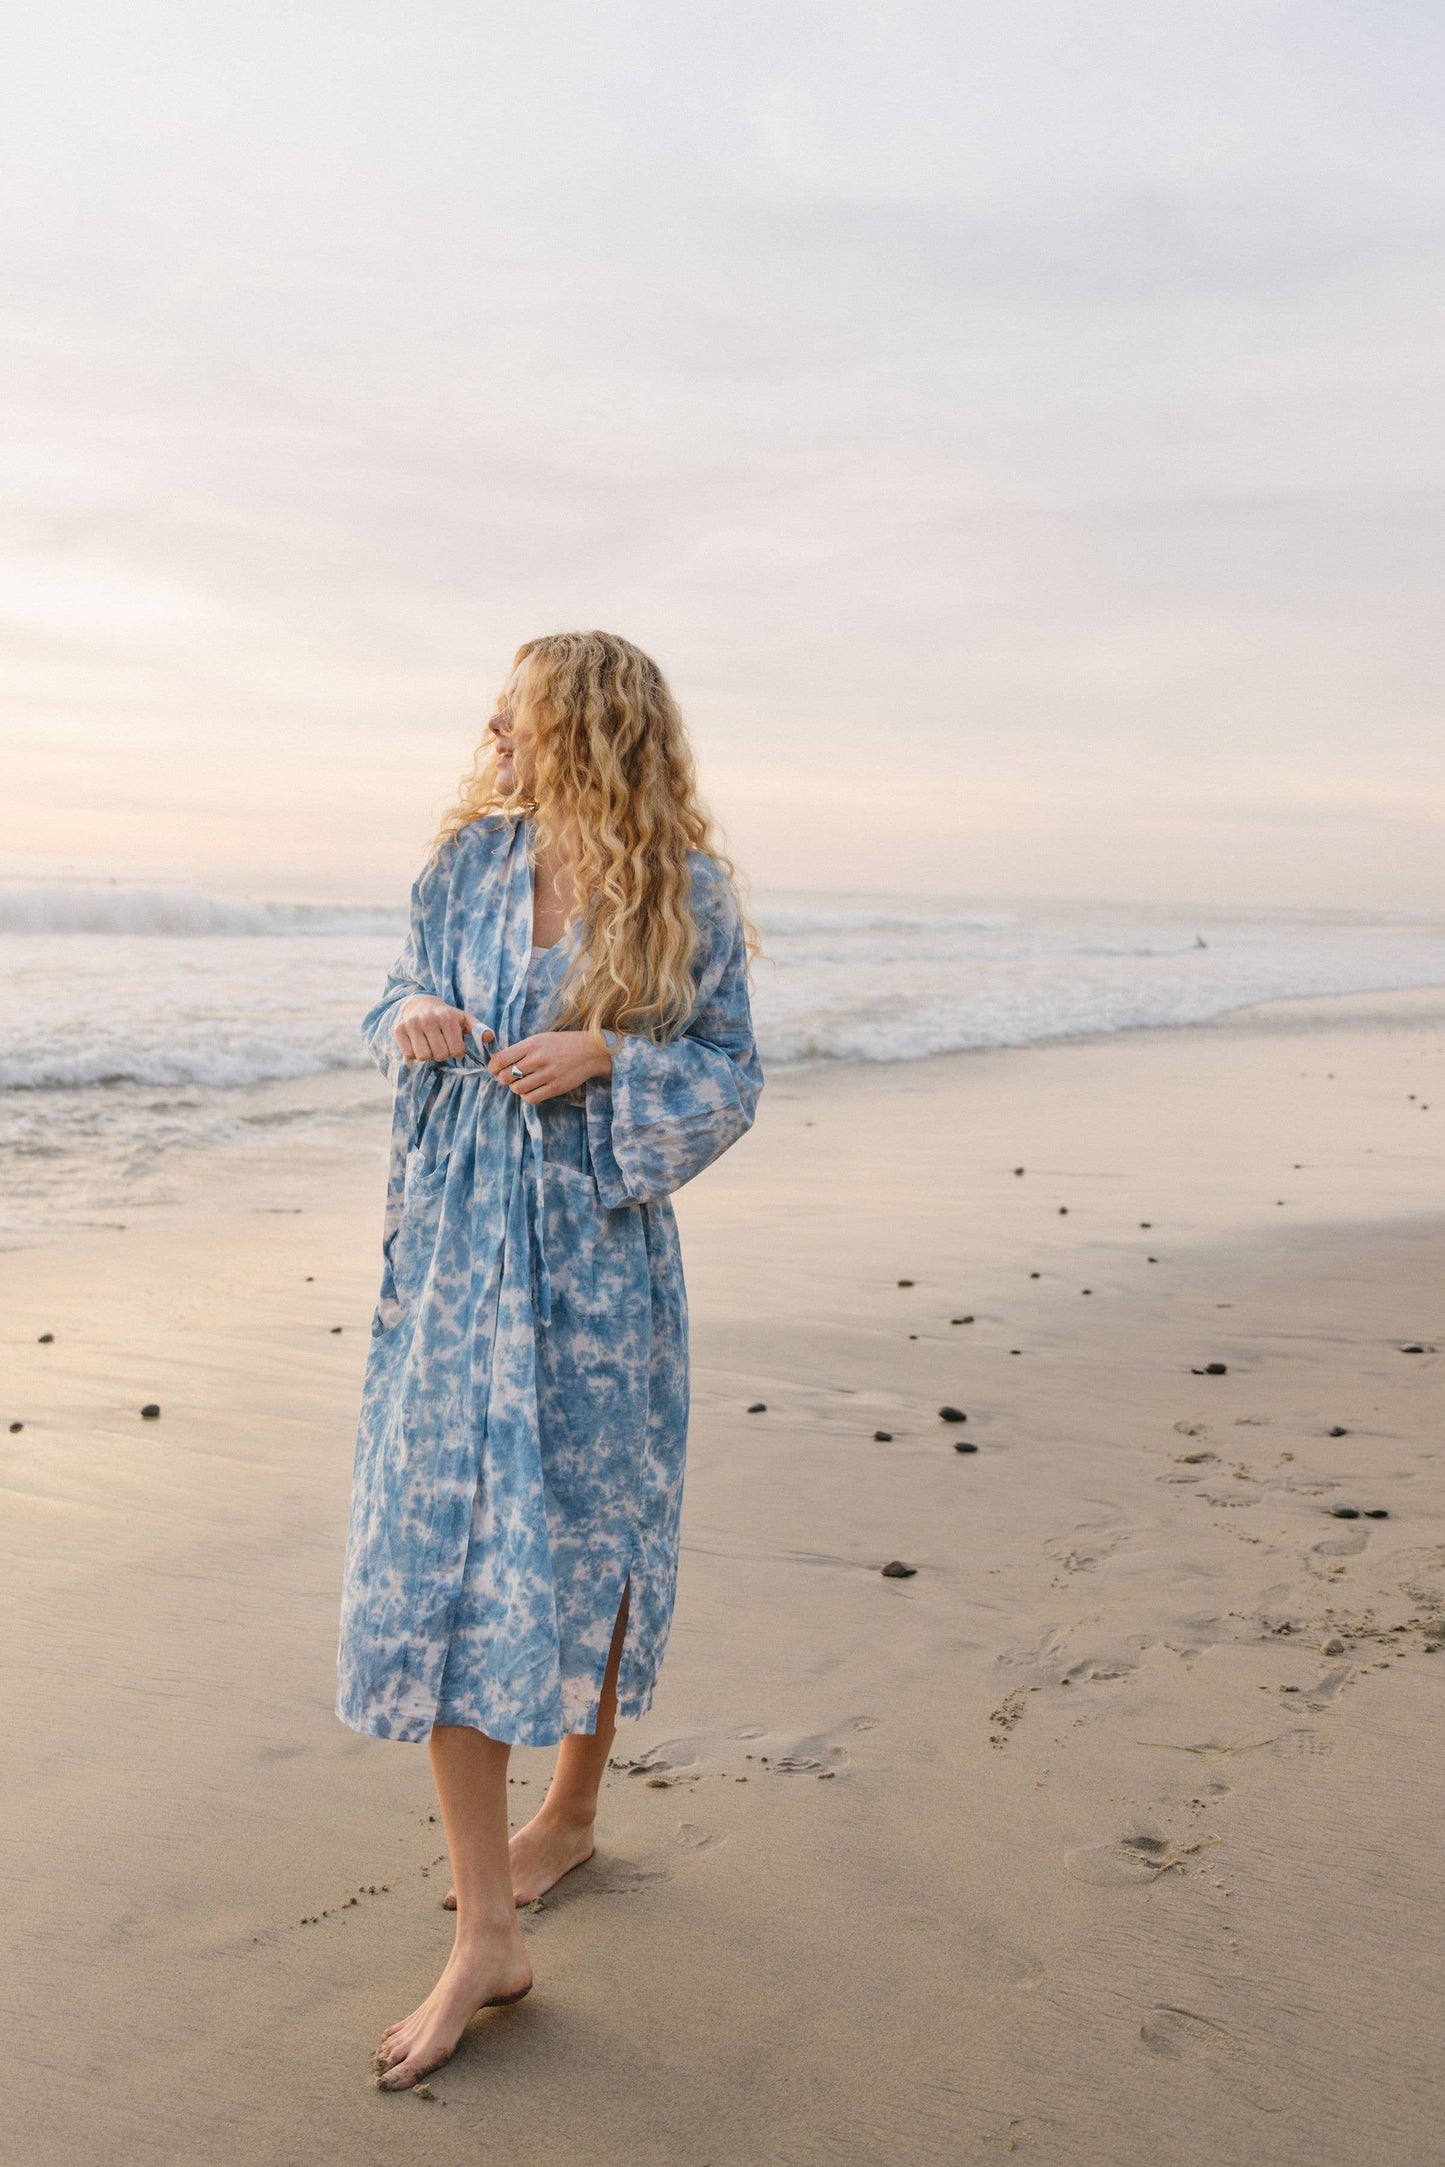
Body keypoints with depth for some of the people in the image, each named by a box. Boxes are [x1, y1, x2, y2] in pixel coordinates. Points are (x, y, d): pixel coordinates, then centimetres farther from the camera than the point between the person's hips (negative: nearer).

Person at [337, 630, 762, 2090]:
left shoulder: (686, 895, -3)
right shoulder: (466, 861, 6)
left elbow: (732, 1080, 0)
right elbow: (400, 998, 17)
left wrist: (608, 1058, -16)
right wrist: (414, 1024, -6)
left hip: (595, 1253, -3)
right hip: (454, 1242, 3)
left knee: (584, 1540, 8)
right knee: (440, 1554, -1)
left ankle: (571, 1812, 37)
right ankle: (485, 1941, 10)